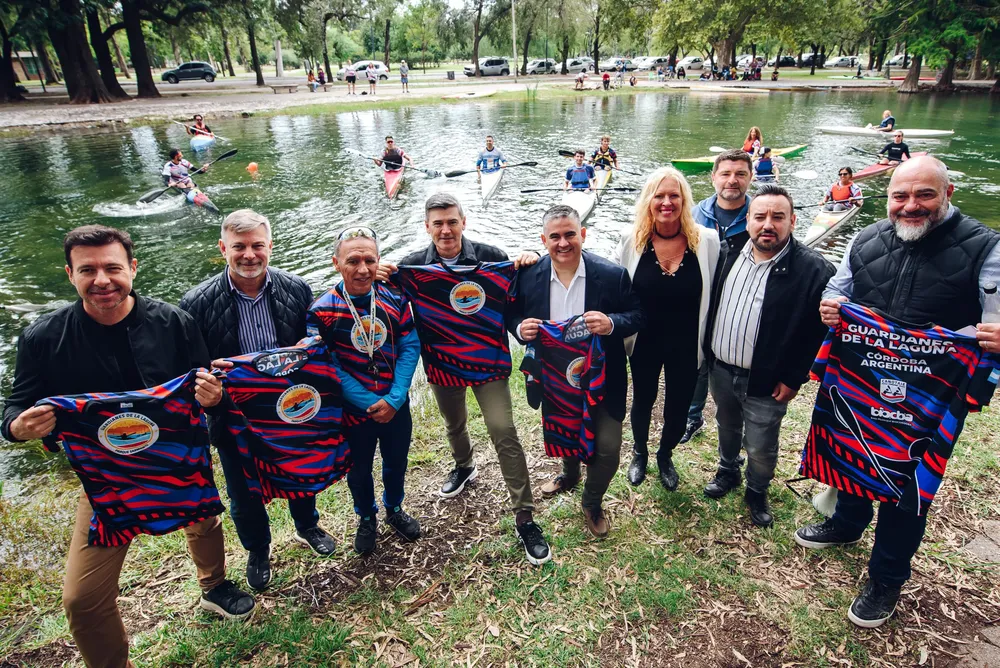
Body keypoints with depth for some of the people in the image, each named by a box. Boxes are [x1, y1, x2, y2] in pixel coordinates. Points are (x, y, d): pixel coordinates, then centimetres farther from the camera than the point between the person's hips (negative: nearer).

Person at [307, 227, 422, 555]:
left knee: (396, 462, 23)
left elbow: (410, 347, -9)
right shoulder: (321, 312, -17)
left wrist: (393, 399, -18)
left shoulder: (395, 299, -10)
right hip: (353, 410, -2)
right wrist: (370, 403, -20)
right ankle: (366, 519, 48)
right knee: (359, 470, 20)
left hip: (396, 406, 2)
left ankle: (394, 509, 51)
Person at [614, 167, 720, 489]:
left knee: (678, 409, 17)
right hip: (645, 343, 0)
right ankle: (640, 453, 50)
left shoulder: (706, 241, -13)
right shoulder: (632, 240, -12)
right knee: (642, 401, 21)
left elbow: (714, 295, -4)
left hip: (686, 346, 0)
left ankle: (665, 456, 48)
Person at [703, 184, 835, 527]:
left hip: (766, 381, -4)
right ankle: (727, 471, 51)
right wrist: (707, 351, 7)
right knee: (727, 427, 25)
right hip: (721, 368, 5)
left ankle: (757, 492, 38)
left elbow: (817, 331, -16)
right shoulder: (731, 254, -2)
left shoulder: (814, 270, -18)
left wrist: (793, 378, -15)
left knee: (760, 448, 10)